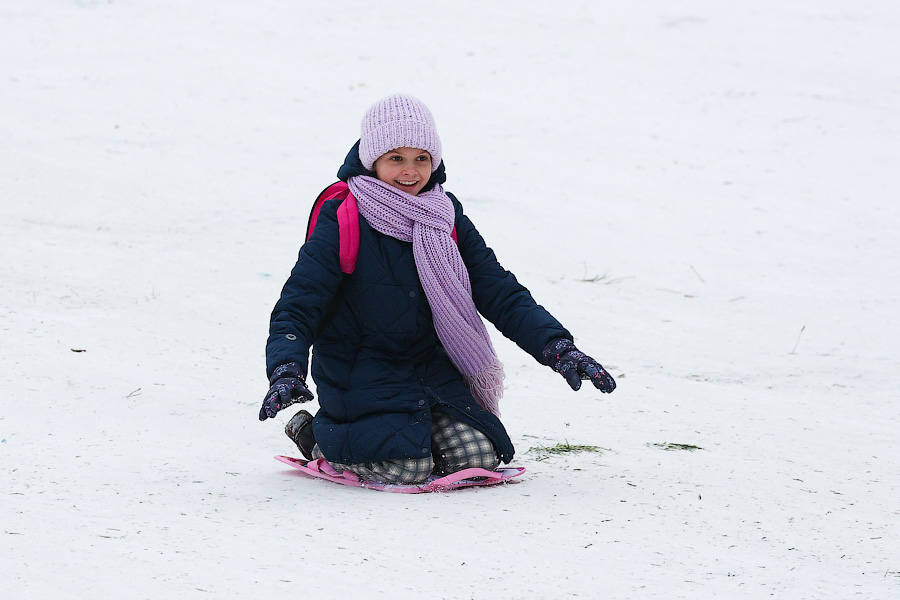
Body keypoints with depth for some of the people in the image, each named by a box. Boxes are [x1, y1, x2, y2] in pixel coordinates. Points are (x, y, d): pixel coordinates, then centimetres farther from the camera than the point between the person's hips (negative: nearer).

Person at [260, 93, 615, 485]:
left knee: (478, 457, -14)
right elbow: (296, 307, -14)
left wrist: (557, 348, -9)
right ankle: (316, 437, 2)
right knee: (408, 467, -25)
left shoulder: (446, 217, 5)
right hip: (361, 375, -5)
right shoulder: (342, 221, -11)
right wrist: (286, 372, -33)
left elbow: (501, 293, 5)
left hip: (433, 371, 5)